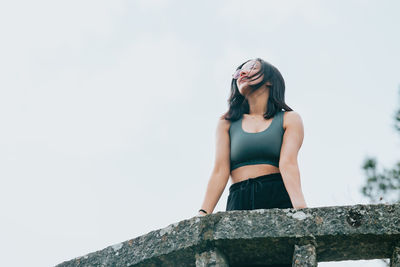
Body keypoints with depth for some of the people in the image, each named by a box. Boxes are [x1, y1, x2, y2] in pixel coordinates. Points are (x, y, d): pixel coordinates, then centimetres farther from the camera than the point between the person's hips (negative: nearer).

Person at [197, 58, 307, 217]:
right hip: (239, 202, 1)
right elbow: (220, 170, 7)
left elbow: (288, 163, -4)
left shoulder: (289, 119, 13)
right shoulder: (226, 123, 18)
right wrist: (203, 213, -8)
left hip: (280, 198, -1)